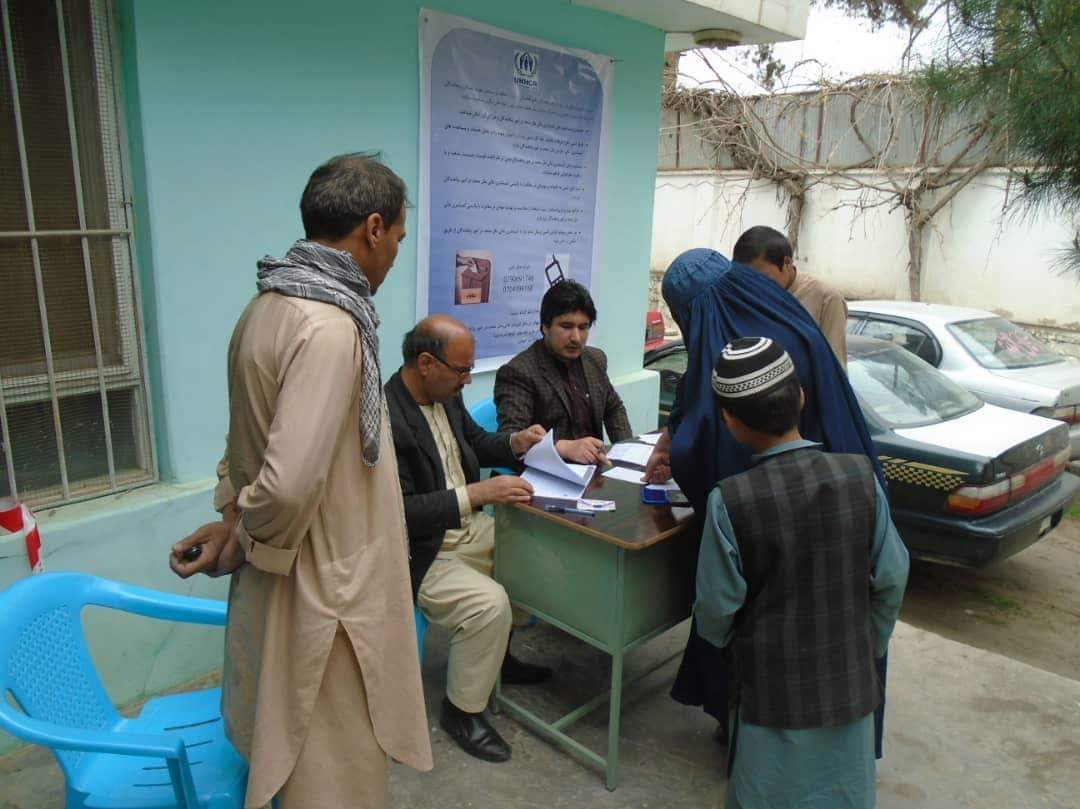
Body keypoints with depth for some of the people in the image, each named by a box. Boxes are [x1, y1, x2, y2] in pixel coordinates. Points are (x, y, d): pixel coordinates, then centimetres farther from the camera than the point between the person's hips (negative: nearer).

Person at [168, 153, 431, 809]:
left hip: (285, 585, 9)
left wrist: (234, 520, 9)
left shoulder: (268, 305, 5)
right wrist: (242, 540, -13)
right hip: (323, 594, -9)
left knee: (287, 755, 27)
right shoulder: (331, 326, -26)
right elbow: (292, 482, -31)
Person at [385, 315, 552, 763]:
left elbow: (476, 443, 18)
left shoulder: (445, 394, 0)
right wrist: (478, 493, -32)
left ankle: (497, 653, 30)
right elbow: (401, 511, -30)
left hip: (465, 527, 9)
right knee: (490, 603, -26)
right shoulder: (385, 417, -27)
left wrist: (515, 442, -2)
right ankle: (462, 709, 0)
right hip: (417, 552, -9)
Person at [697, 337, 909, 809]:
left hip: (773, 688, -3)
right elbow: (891, 577, -4)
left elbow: (717, 607, -12)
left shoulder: (729, 501, -22)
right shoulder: (859, 475, -13)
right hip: (850, 680, 3)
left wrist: (725, 643, 10)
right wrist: (871, 645, 13)